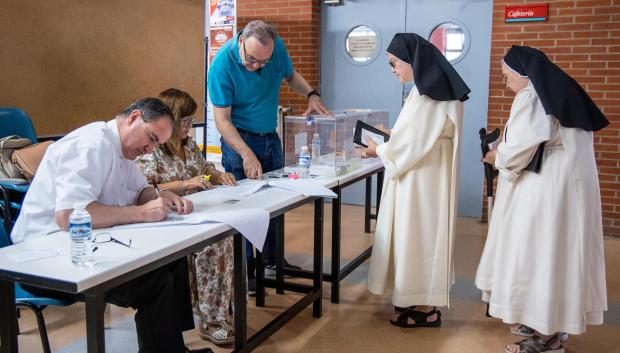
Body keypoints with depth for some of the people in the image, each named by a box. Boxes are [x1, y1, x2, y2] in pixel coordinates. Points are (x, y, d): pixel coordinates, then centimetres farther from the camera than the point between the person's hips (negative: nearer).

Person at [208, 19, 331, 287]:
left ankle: (272, 260, 30)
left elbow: (290, 75, 12)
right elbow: (222, 120, -23)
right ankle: (245, 267, 13)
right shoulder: (222, 64, -23)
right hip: (239, 139, -5)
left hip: (270, 137, 6)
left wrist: (311, 95, -5)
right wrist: (247, 155, -33)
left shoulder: (277, 46, -10)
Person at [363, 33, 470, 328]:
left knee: (418, 235, 0)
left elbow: (413, 144, -20)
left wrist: (379, 150, -6)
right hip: (426, 175, 10)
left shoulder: (426, 95, -21)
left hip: (422, 179, -10)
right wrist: (389, 135, 13)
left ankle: (426, 309, 11)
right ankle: (423, 299, 26)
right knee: (423, 235, 15)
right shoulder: (434, 87, 9)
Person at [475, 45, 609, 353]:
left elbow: (520, 148, -18)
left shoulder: (530, 96, -12)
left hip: (548, 189, -9)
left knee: (538, 254, -2)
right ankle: (555, 327, 24)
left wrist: (497, 157, 1)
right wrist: (506, 149, 14)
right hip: (572, 184, 9)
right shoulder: (562, 92, 16)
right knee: (559, 252, 14)